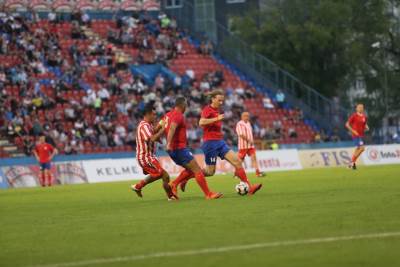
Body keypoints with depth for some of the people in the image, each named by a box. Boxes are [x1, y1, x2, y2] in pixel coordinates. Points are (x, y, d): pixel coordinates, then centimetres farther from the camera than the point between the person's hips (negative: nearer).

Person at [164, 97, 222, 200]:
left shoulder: (168, 115, 14)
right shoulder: (178, 115, -13)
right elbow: (172, 128, -29)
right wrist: (169, 143, -41)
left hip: (173, 150, 10)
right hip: (180, 148, -10)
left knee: (190, 170, 19)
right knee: (197, 170, -7)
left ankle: (173, 185, 9)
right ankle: (208, 194, -7)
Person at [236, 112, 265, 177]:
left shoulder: (248, 123, 17)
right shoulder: (239, 124, -10)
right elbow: (241, 134, -18)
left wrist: (252, 141, 10)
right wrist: (249, 140, -20)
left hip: (250, 145, 7)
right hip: (243, 145, -7)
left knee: (253, 157, -5)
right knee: (240, 159, 0)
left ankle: (257, 172, -11)